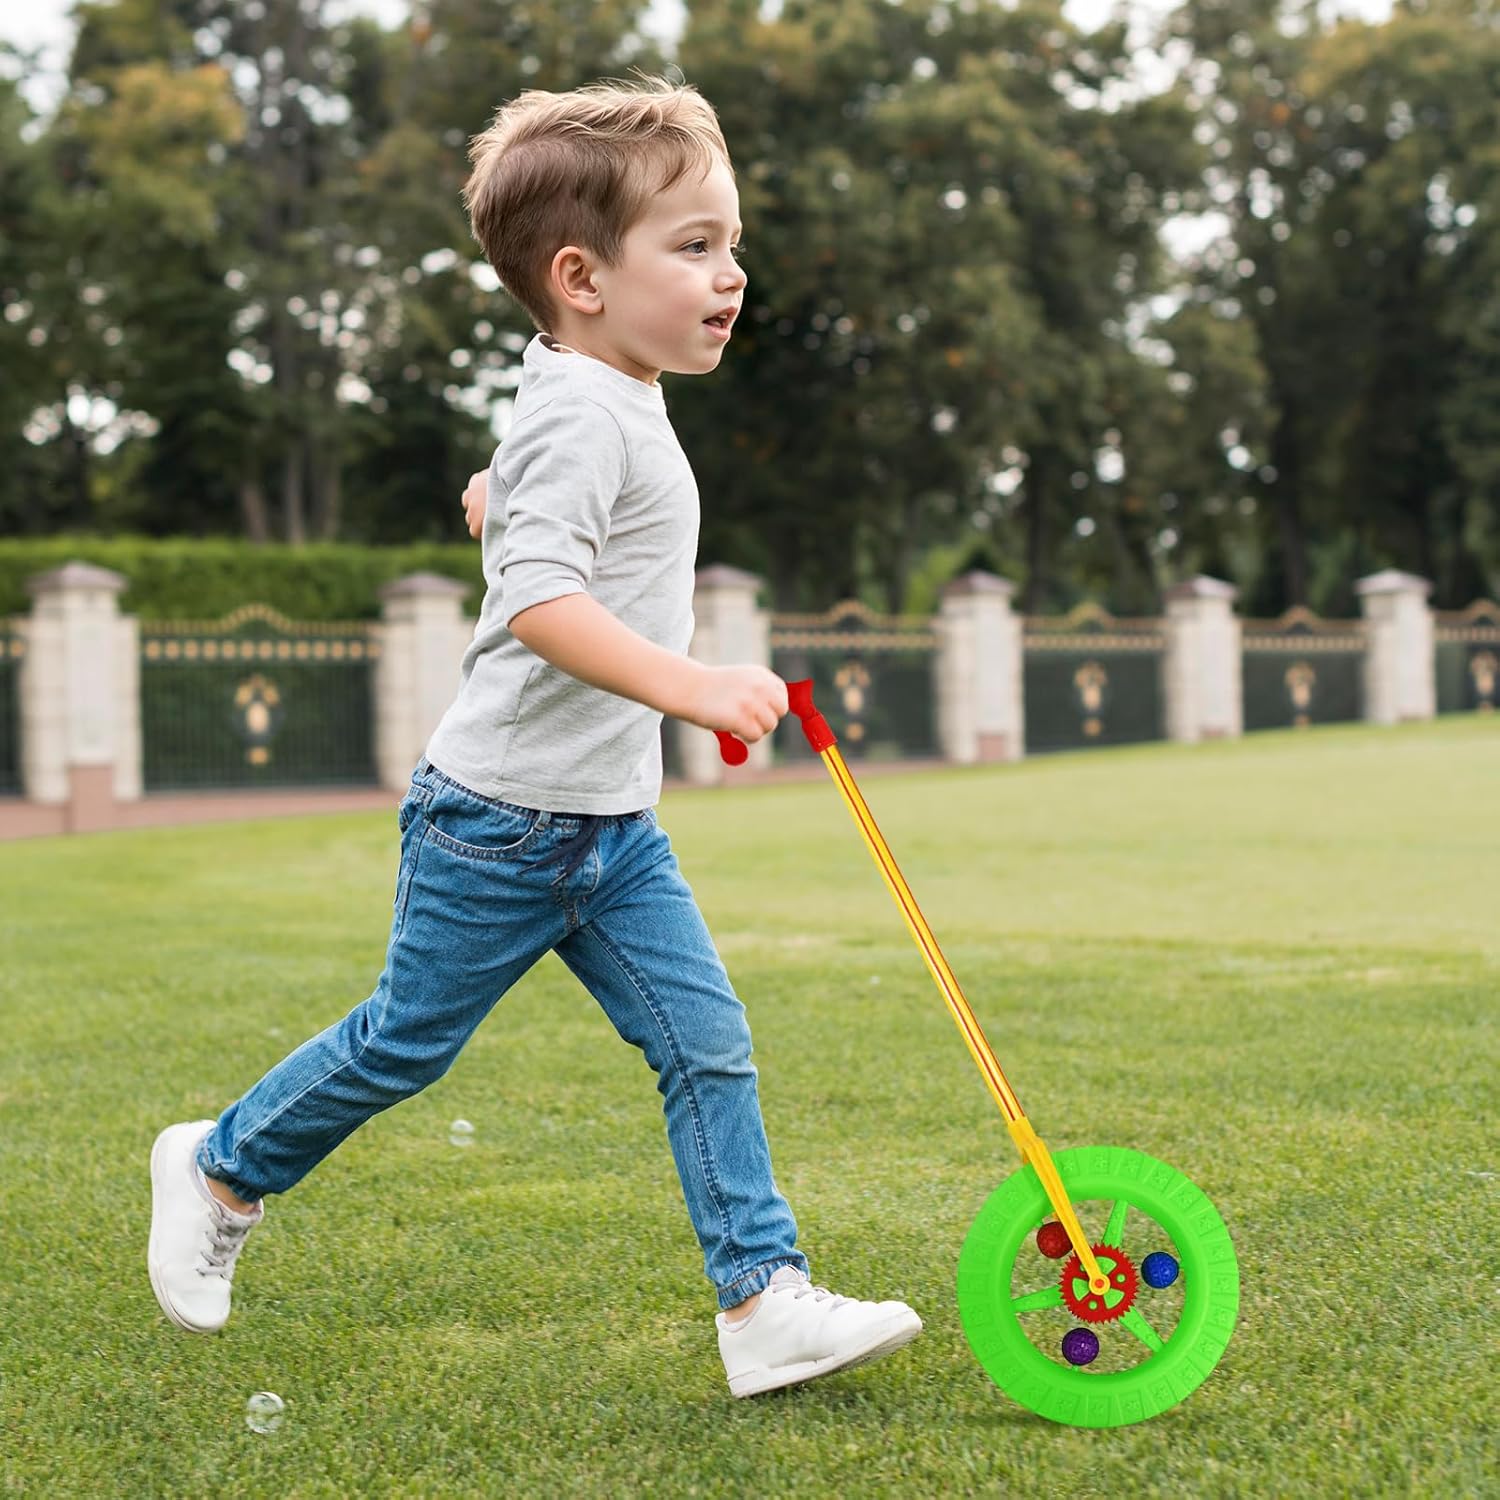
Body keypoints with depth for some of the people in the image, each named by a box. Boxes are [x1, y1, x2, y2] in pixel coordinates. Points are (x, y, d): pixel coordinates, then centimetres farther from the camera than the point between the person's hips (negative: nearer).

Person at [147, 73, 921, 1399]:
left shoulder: (620, 408, 12)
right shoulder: (579, 417, -20)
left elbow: (514, 515, 29)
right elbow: (538, 600, -34)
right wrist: (690, 684, -41)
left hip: (614, 825, 9)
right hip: (502, 816, -8)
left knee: (707, 1045, 0)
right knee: (409, 1040, 8)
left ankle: (766, 1301, 3)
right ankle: (223, 1168, 31)